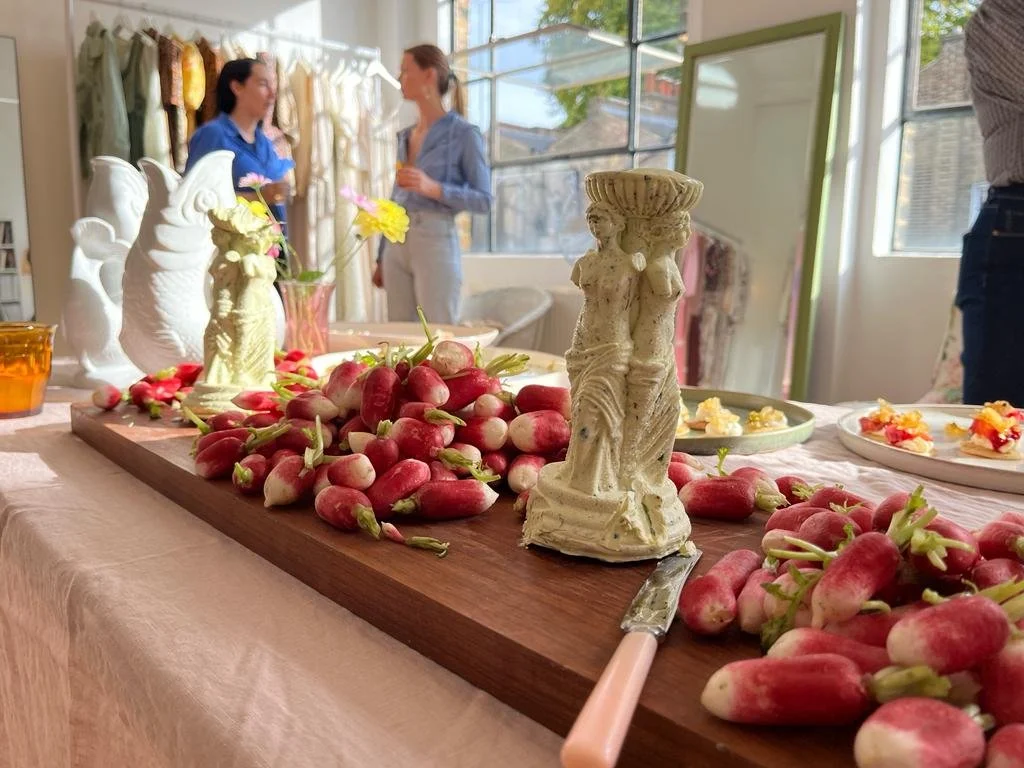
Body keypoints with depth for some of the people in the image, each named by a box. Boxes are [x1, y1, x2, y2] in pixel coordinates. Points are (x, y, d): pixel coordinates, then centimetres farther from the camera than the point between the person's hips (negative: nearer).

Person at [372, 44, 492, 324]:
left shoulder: (463, 134, -2)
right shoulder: (405, 136, 17)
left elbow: (484, 200, -5)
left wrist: (434, 188, -19)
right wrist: (381, 258, 18)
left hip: (436, 241, -6)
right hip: (396, 243, 6)